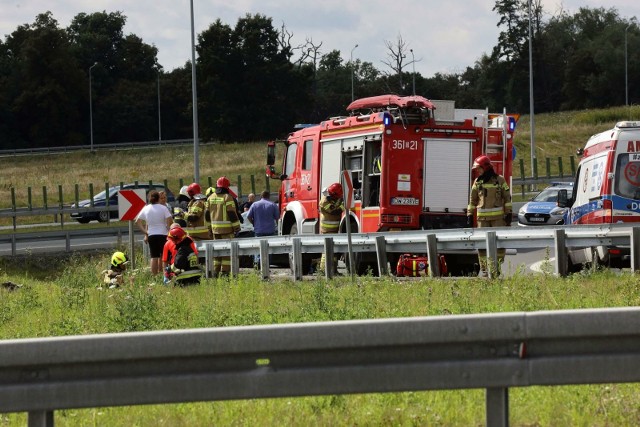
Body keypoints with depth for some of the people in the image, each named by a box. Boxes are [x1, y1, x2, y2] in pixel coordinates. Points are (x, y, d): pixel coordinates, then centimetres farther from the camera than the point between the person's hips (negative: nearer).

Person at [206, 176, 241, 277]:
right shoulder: (227, 197, -10)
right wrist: (236, 227, -6)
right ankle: (225, 271, -6)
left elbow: (208, 214, 13)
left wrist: (209, 227, 21)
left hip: (215, 228, 6)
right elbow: (232, 214, -12)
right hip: (227, 229, -6)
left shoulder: (211, 198, 9)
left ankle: (216, 271, 13)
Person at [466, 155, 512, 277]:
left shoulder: (499, 180, 1)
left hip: (498, 217, -2)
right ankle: (483, 269, 4)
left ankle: (497, 267, 6)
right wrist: (469, 215, 8)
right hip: (483, 218, 2)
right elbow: (472, 200, 13)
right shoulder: (477, 182, 10)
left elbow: (507, 198, 2)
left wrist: (509, 213, -4)